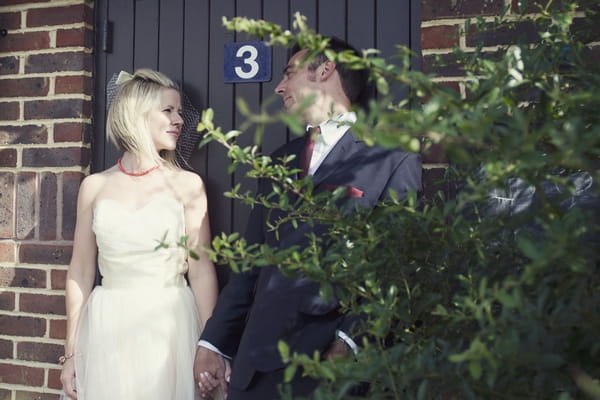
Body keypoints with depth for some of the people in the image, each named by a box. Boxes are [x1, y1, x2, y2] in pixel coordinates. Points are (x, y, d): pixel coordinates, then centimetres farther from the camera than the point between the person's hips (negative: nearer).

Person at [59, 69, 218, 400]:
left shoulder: (187, 185, 0)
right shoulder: (95, 186, 4)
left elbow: (201, 271, -2)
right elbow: (80, 272, 7)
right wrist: (71, 353, 6)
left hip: (169, 328, -1)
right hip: (106, 334, 2)